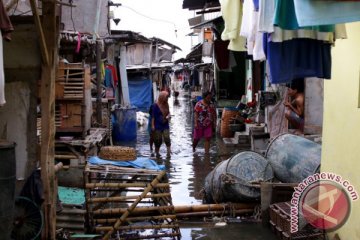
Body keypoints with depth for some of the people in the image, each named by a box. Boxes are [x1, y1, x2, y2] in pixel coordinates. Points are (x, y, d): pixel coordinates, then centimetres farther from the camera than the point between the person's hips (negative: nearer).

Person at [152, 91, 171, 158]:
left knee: (167, 138, -7)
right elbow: (153, 116, -9)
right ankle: (157, 152, 20)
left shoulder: (166, 104, 4)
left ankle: (168, 152, -5)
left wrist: (168, 116, -6)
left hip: (165, 125, 4)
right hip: (158, 125, -4)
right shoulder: (156, 105, -11)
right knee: (158, 140, 5)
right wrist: (153, 125, -12)